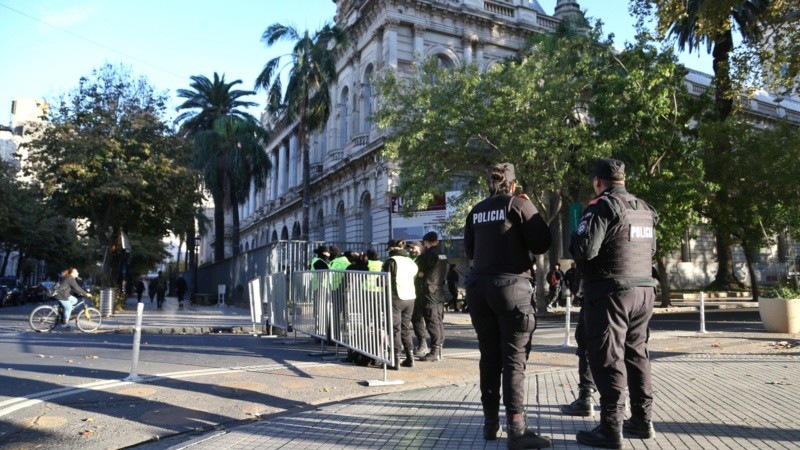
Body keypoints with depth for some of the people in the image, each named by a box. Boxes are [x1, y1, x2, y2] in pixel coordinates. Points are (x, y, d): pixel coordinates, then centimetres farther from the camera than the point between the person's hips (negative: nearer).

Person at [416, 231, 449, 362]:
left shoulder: (428, 255, -12)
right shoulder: (443, 255, 11)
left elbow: (419, 273, -8)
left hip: (430, 290, -8)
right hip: (440, 290, 8)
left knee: (432, 320, -6)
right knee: (439, 320, 12)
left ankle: (434, 351, -5)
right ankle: (439, 348, 18)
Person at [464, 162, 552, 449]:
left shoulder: (476, 211, 12)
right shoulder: (519, 204, -2)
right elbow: (542, 245, -3)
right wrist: (531, 215, 11)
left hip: (479, 286, 5)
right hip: (510, 285, -5)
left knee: (489, 356, 11)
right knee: (514, 358, -4)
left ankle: (490, 422, 16)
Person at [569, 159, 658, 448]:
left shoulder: (602, 207, -12)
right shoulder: (645, 210, 14)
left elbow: (584, 249, -20)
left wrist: (577, 238, 0)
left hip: (610, 291, -8)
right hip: (644, 290, 8)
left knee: (608, 359, -3)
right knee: (636, 354, 16)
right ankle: (642, 421, 24)